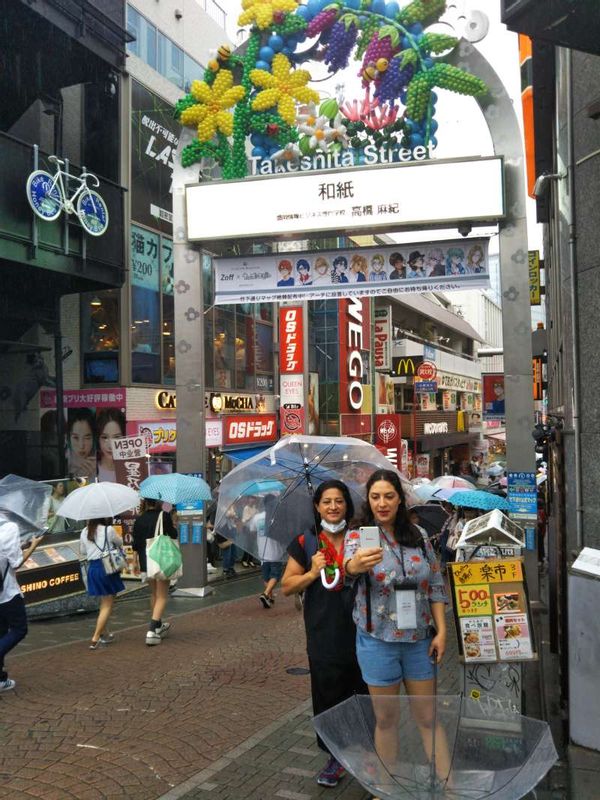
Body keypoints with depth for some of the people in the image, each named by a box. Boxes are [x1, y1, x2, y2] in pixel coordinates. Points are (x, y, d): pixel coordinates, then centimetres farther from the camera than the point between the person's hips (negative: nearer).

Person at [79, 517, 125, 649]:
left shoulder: (84, 533, 3)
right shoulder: (108, 530, -11)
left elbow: (82, 553, 12)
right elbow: (120, 543, 5)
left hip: (92, 568, 6)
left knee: (104, 603, 22)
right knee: (107, 605, 1)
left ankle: (104, 633, 29)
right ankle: (95, 639, -6)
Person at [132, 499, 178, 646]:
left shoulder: (139, 520, 2)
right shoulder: (164, 516, -9)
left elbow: (136, 546, 3)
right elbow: (173, 535, -5)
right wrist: (174, 528, 16)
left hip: (146, 562, 5)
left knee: (154, 594, 21)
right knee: (162, 596, 0)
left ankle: (158, 626, 34)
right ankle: (152, 631, -15)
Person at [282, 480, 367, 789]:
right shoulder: (305, 543, 4)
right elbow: (287, 587, 3)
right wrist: (313, 573, -12)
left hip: (361, 630, 0)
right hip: (324, 634, 1)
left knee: (368, 692, 4)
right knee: (329, 694, 7)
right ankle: (336, 755, 24)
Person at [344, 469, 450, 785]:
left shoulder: (419, 535, 2)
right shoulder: (359, 534, -8)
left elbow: (436, 585, 5)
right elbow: (350, 561, -31)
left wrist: (441, 631, -2)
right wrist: (356, 565, -55)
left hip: (419, 640, 2)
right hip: (378, 641, -2)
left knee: (428, 718, 11)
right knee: (386, 719, 10)